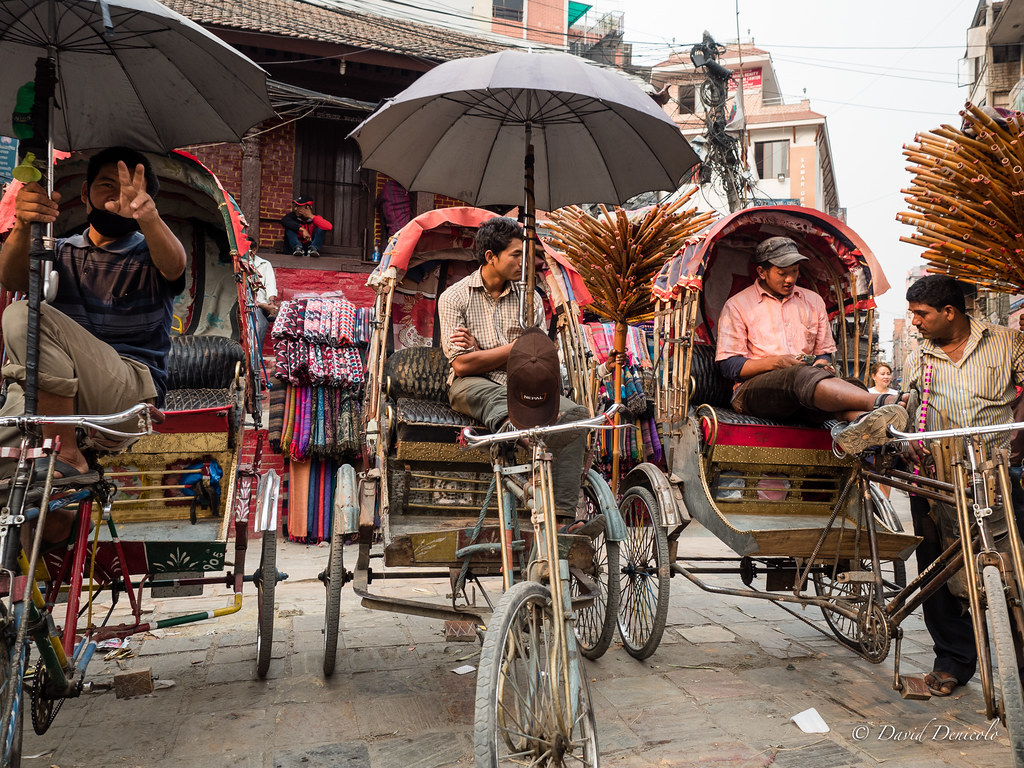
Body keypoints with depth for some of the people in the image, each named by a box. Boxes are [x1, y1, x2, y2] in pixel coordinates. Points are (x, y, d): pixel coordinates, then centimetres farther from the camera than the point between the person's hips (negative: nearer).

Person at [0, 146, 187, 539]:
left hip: (132, 386, -3)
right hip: (55, 390, 3)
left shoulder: (148, 256, 13)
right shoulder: (62, 251, 22)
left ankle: (66, 456, -25)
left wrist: (148, 216, -38)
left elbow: (173, 266, -15)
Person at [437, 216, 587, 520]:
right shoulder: (454, 297, 2)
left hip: (522, 387, 2)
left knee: (575, 414, -25)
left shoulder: (530, 298, 12)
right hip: (473, 386, -2)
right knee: (490, 394, -38)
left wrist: (482, 351, -6)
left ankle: (562, 517, -32)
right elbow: (463, 365, -9)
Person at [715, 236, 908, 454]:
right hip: (753, 391, -4)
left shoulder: (813, 301, 21)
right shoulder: (737, 305, 7)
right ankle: (883, 402, -57)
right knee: (802, 375, -38)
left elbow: (824, 353, 22)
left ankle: (858, 420, -66)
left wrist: (822, 365, -4)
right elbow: (730, 366, 0)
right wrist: (776, 362, -14)